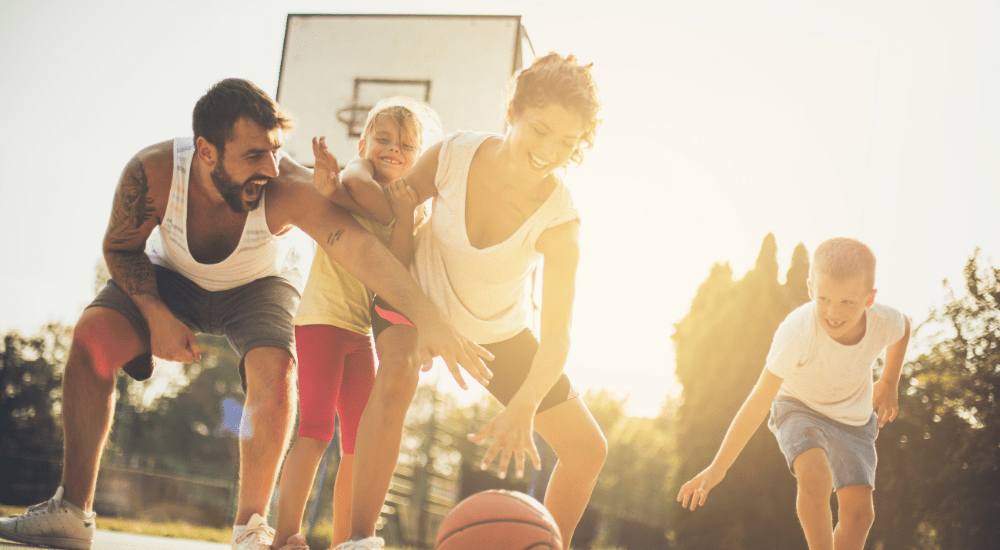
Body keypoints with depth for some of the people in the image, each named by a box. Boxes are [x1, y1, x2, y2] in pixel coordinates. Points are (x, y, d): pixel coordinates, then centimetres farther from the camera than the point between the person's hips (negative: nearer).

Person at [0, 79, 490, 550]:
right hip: (173, 278, 2)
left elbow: (359, 247, -52)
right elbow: (121, 247, -14)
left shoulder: (289, 189, -39)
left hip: (258, 285, -1)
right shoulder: (152, 171, -33)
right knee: (93, 335, -21)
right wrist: (156, 316, -27)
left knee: (274, 368, -28)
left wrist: (429, 320, -64)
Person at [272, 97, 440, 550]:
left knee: (360, 440, 7)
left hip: (361, 329, 6)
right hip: (322, 318, -6)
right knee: (316, 428, -15)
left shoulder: (413, 212, 8)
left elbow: (396, 267, -11)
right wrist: (321, 185, -42)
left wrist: (407, 203, -21)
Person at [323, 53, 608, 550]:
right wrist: (342, 188, -32)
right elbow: (393, 206, -10)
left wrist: (524, 406, -50)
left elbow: (556, 336, -34)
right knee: (395, 380, -36)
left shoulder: (559, 221, -31)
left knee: (588, 450, 0)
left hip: (499, 331, 2)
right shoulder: (454, 154, -28)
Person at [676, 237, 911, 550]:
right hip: (799, 407, -3)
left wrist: (889, 383, 11)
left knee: (859, 512, -9)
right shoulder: (797, 331, -36)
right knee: (814, 477, -33)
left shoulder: (884, 323, -25)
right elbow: (758, 403, -31)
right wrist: (716, 469, -27)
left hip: (854, 419, 3)